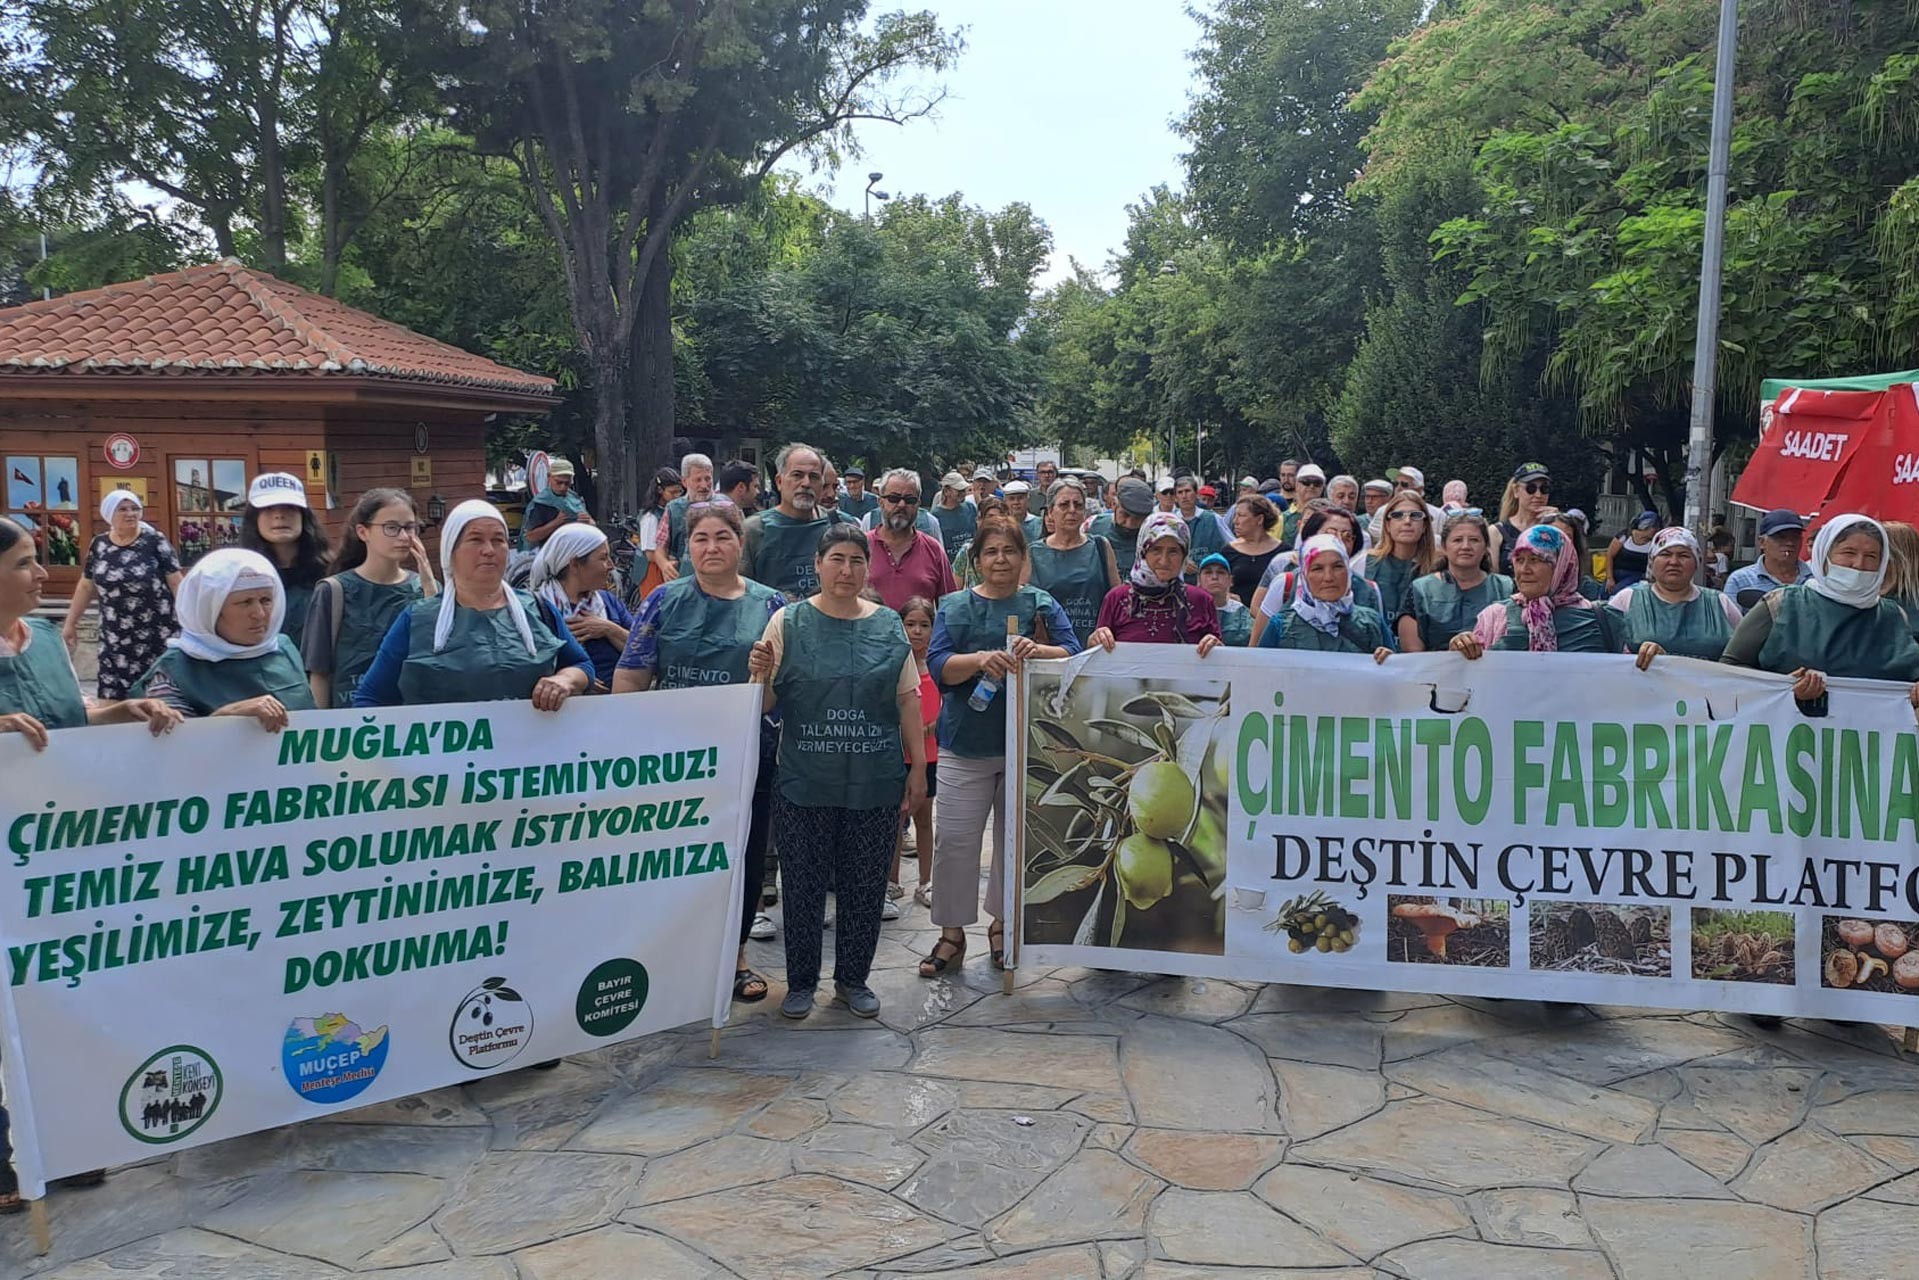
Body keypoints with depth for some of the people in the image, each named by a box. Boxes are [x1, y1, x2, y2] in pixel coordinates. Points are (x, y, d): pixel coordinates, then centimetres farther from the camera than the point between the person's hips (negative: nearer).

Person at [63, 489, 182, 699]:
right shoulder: (99, 545, 8)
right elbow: (86, 587, 16)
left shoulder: (155, 541, -3)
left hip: (156, 633, -3)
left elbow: (176, 582, -3)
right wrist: (70, 623, 18)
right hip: (115, 638, 3)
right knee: (113, 696, -2)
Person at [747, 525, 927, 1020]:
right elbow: (766, 703, 2)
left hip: (875, 783, 2)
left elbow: (908, 700, 7)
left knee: (865, 885, 10)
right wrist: (761, 674, -20)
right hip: (805, 784, -1)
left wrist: (917, 767, 5)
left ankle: (853, 978, 27)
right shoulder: (788, 622, -1)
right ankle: (800, 981, 24)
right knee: (804, 884, 8)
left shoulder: (889, 625, 4)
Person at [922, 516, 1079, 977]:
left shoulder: (1042, 605, 5)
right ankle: (952, 933, 11)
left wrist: (1037, 651, -28)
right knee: (954, 839, -2)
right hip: (967, 744, -1)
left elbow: (1073, 655, -7)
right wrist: (980, 659, -28)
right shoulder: (955, 606, 4)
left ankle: (1003, 922, 28)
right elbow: (937, 665, -8)